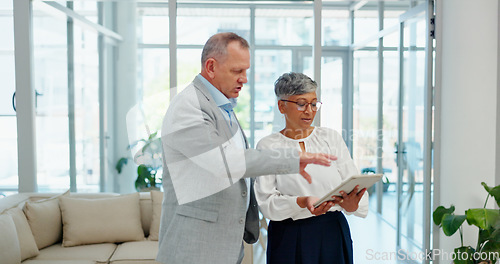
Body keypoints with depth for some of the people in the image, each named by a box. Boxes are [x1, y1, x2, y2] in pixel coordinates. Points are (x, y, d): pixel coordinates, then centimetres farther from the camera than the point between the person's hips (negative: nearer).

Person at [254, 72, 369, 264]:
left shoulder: (331, 138, 5)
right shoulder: (267, 146, -2)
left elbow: (356, 186, 0)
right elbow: (266, 202, -10)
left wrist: (350, 204, -23)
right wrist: (302, 202, -27)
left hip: (333, 234, 3)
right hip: (289, 239, -2)